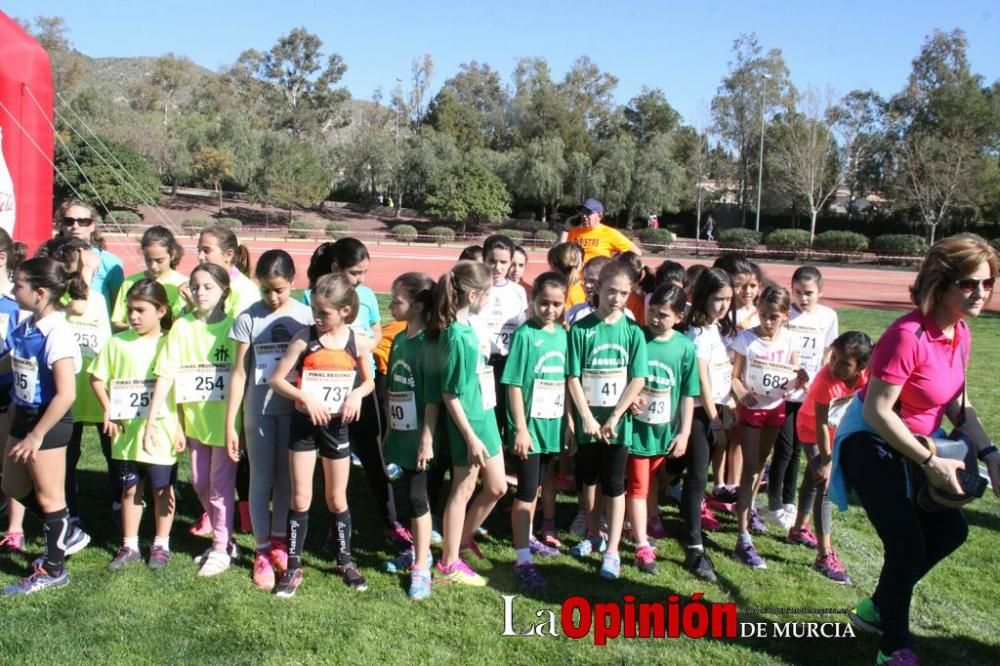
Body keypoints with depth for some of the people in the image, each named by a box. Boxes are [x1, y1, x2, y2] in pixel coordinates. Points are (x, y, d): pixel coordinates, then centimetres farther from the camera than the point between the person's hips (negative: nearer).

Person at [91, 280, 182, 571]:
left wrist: (180, 428, -7)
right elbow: (97, 378, 7)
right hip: (127, 433, 3)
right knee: (130, 490, 14)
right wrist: (108, 409, -4)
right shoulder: (117, 343, -1)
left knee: (162, 490, 11)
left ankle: (161, 544, 25)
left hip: (160, 433, -2)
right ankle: (129, 545, 27)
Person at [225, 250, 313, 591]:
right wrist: (230, 423, -4)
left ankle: (279, 543, 29)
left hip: (294, 410, 1)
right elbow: (239, 372, -2)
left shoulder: (306, 316, -4)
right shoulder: (248, 319, -4)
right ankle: (262, 552, 18)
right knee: (261, 481, 7)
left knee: (286, 479, 12)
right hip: (258, 411, 0)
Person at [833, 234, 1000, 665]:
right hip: (871, 443, -9)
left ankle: (877, 608, 33)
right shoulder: (908, 336, -29)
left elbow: (958, 405, 10)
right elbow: (876, 412, -29)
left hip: (912, 442, 10)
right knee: (908, 545, -8)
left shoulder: (959, 334, -1)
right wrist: (930, 463, -23)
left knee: (950, 530, 16)